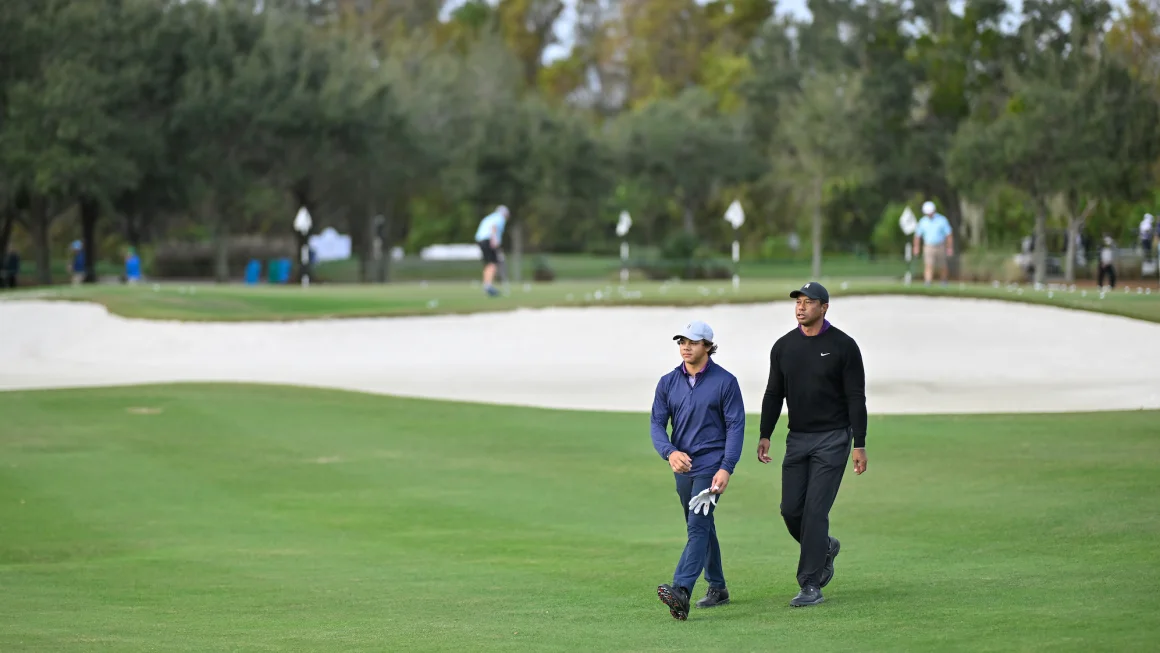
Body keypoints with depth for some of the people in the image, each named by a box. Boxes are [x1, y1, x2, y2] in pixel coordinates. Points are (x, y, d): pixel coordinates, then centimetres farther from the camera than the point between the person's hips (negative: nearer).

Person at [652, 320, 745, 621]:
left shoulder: (725, 382, -6)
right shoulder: (668, 382, 7)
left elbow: (735, 426, -8)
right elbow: (657, 423, 3)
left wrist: (726, 468, -17)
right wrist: (670, 452, -17)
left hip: (712, 465, -6)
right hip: (683, 466, 6)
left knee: (697, 525, -18)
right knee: (702, 528, 15)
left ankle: (681, 592, -33)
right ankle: (717, 587, 30)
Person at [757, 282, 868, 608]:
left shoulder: (843, 346, -7)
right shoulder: (783, 346, 6)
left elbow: (856, 398, -7)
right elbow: (774, 394, 11)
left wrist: (859, 445, -12)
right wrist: (764, 435, 1)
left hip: (832, 439, -5)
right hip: (797, 439, 5)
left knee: (815, 510, -11)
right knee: (791, 509, 2)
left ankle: (810, 586, -8)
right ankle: (825, 548, 32)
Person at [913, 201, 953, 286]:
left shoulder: (942, 220, -9)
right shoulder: (923, 221, -2)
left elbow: (949, 234, -7)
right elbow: (917, 234, 10)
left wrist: (950, 248, -10)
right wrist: (916, 246, 16)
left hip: (940, 246, 0)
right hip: (928, 247, 0)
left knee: (942, 267, 13)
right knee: (928, 266, -18)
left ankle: (944, 281, 38)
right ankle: (927, 284, -26)